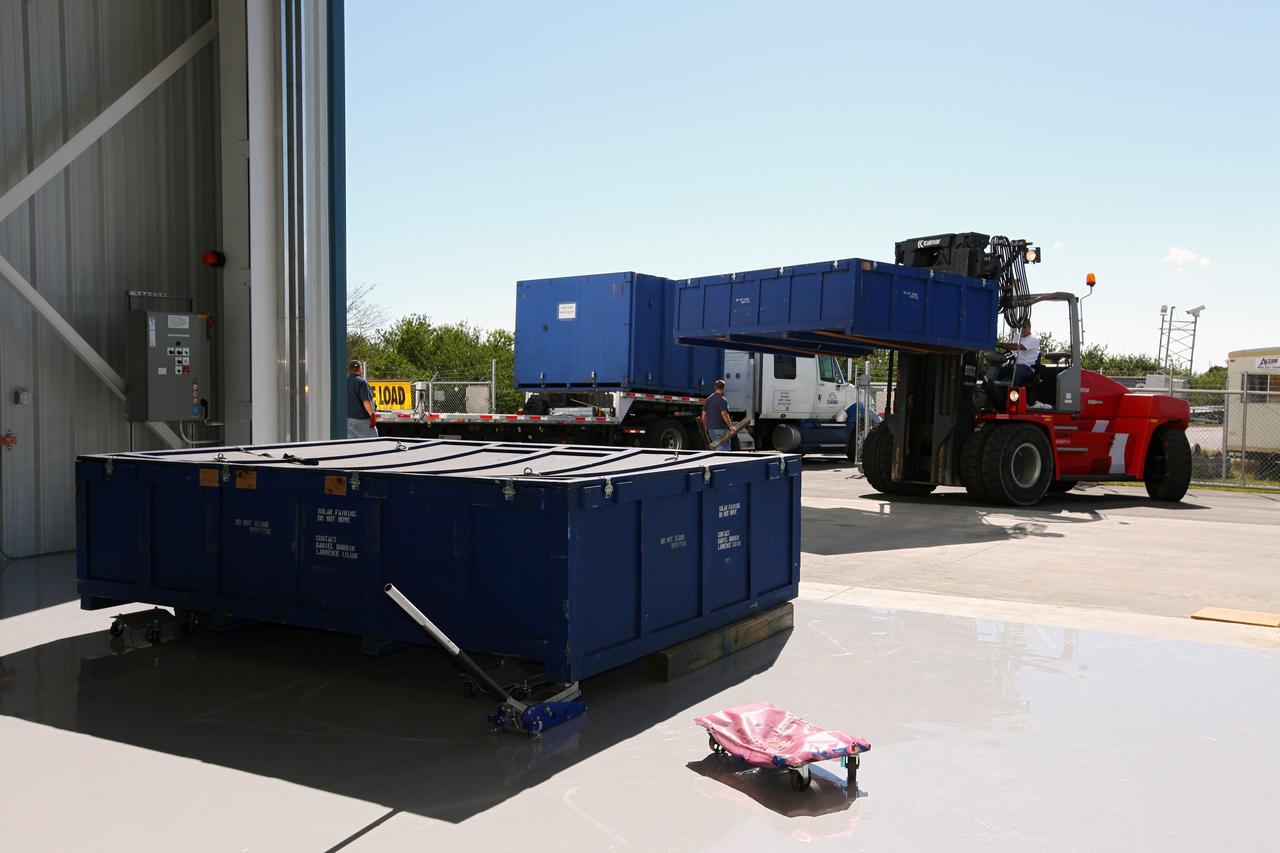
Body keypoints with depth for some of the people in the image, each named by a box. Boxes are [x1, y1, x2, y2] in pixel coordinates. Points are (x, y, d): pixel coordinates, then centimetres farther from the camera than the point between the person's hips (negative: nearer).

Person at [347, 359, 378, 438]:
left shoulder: (345, 381, 11)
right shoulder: (361, 382, -14)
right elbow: (366, 401, -21)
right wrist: (372, 415, -18)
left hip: (348, 418, 8)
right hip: (361, 418, -8)